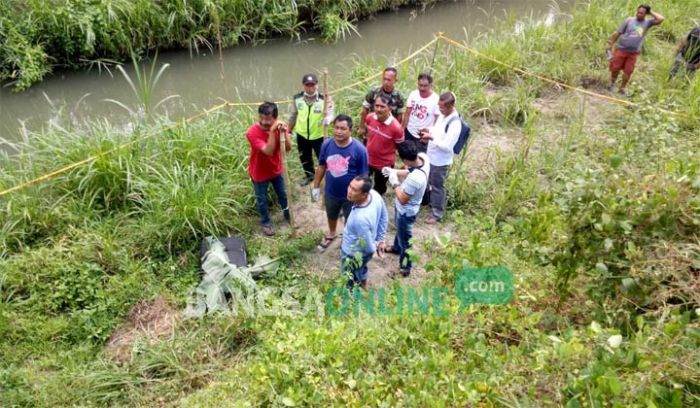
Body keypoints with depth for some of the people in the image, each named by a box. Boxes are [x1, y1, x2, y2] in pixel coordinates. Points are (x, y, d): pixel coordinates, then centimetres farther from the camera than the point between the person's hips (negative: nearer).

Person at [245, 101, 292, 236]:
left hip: (276, 169, 4)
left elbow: (288, 148, -20)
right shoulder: (252, 132, -32)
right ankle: (265, 222, 41)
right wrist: (272, 131, -47)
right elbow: (268, 151, -39)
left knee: (283, 195, 25)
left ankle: (288, 216, 51)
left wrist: (284, 132, -37)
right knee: (262, 199, 16)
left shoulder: (279, 126, -16)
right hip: (259, 172, -4)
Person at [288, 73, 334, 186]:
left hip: (318, 136, -3)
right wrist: (289, 130, 12)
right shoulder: (297, 98, -9)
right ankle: (309, 175, 48)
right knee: (304, 158, 22)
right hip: (302, 135, 3)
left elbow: (329, 115, -24)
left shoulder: (323, 99, -18)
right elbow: (293, 116, 4)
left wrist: (325, 120, -48)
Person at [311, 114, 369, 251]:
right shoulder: (326, 145, -16)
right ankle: (331, 234, 60)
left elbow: (362, 176, -17)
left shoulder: (359, 149, -26)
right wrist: (316, 187, 5)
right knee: (331, 216, 30)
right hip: (331, 192, 4)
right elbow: (321, 166, 0)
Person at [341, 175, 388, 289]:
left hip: (354, 255, -8)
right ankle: (363, 287, 66)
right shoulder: (374, 194, -22)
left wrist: (375, 247, -5)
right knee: (361, 269, 38)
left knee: (351, 282, 23)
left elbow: (368, 247, -29)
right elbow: (384, 217, -2)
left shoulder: (360, 218, -45)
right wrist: (380, 240, 8)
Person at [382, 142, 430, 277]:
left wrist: (395, 182, -18)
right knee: (399, 229, 35)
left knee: (405, 238, 16)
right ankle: (397, 247, 63)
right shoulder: (423, 157, -19)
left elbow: (402, 199, -28)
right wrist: (395, 172, -5)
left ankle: (405, 266, 40)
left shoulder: (414, 179, -44)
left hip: (406, 211, -9)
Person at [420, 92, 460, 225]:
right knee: (429, 182, 26)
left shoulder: (455, 124, -30)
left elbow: (447, 146, -29)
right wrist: (429, 131, -4)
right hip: (431, 156, 8)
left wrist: (431, 138, -29)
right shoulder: (443, 115, -3)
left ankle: (437, 213, 25)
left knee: (437, 186, 7)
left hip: (441, 161, -8)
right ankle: (431, 201, 49)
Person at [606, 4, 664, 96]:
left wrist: (651, 12, -1)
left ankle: (622, 88, 17)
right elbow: (618, 33, 1)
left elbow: (660, 19, -9)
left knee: (628, 72, 3)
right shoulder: (629, 20, -1)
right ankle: (612, 83, 24)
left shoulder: (647, 23, 4)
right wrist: (610, 44, -2)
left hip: (633, 53, 1)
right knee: (615, 68, 0)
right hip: (621, 49, -1)